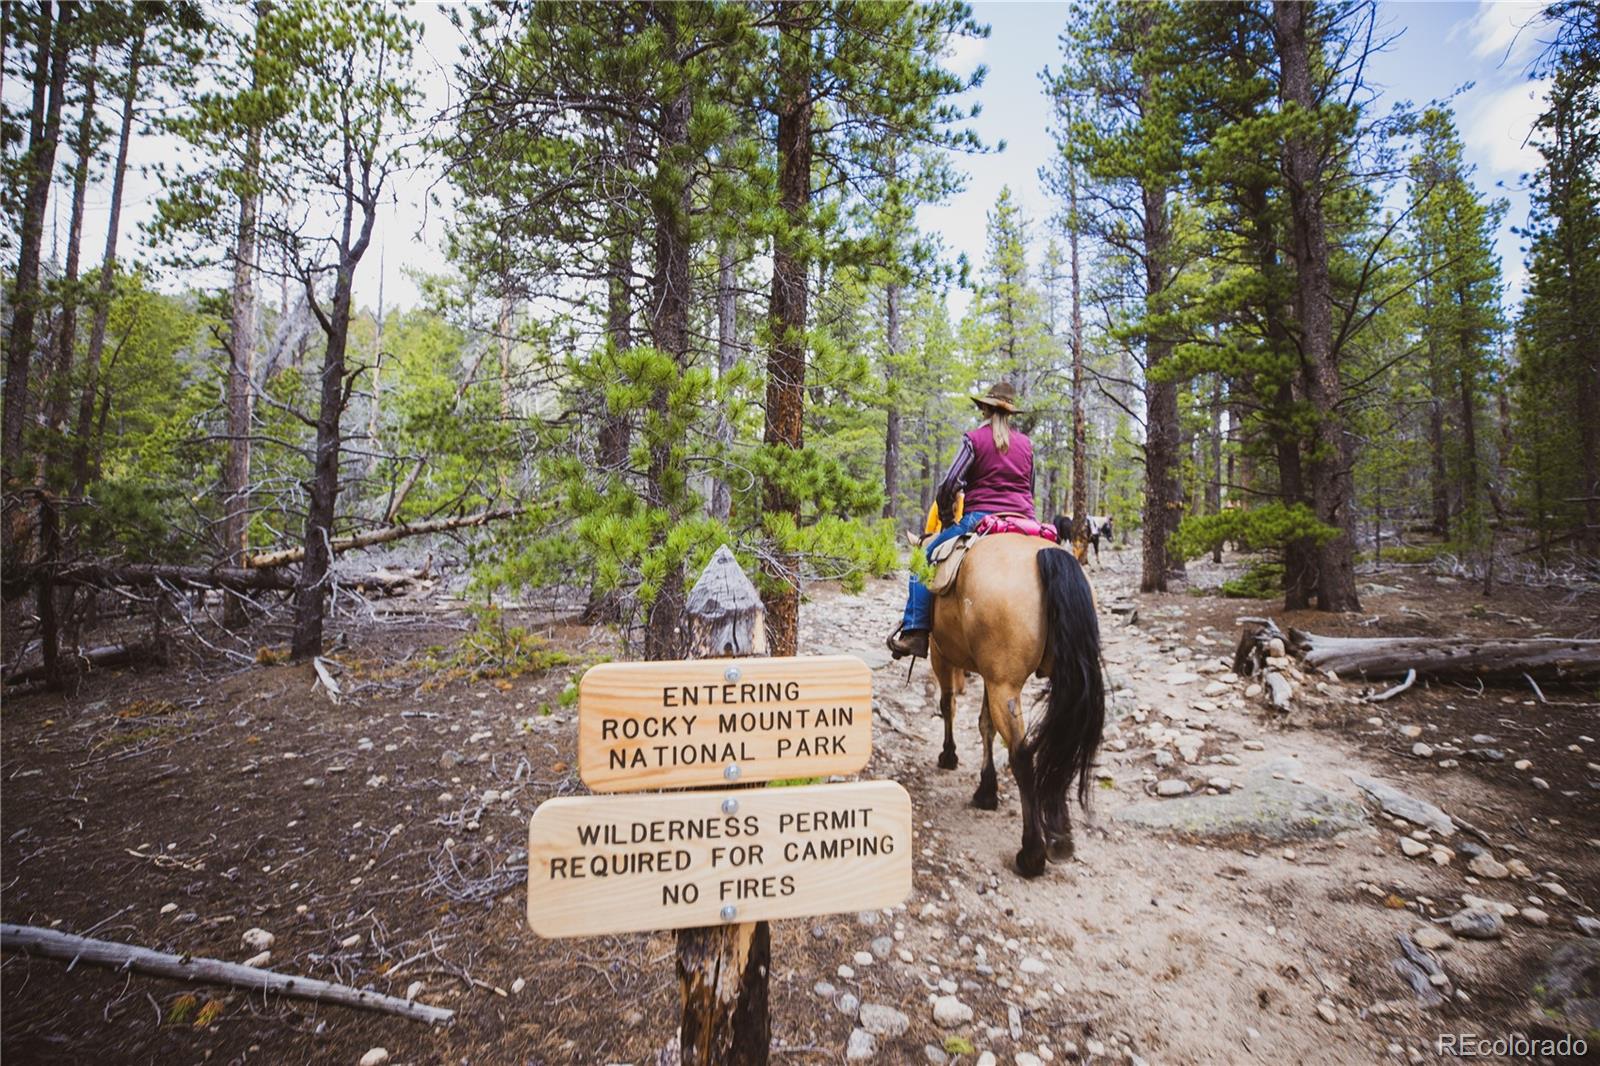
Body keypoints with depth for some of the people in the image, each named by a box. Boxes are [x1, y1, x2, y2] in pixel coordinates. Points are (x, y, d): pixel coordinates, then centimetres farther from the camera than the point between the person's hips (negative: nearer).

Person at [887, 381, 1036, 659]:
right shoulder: (1026, 443, 16)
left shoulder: (974, 438, 0)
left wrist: (946, 519, 5)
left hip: (981, 518, -5)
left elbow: (950, 483, -8)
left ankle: (914, 631, -7)